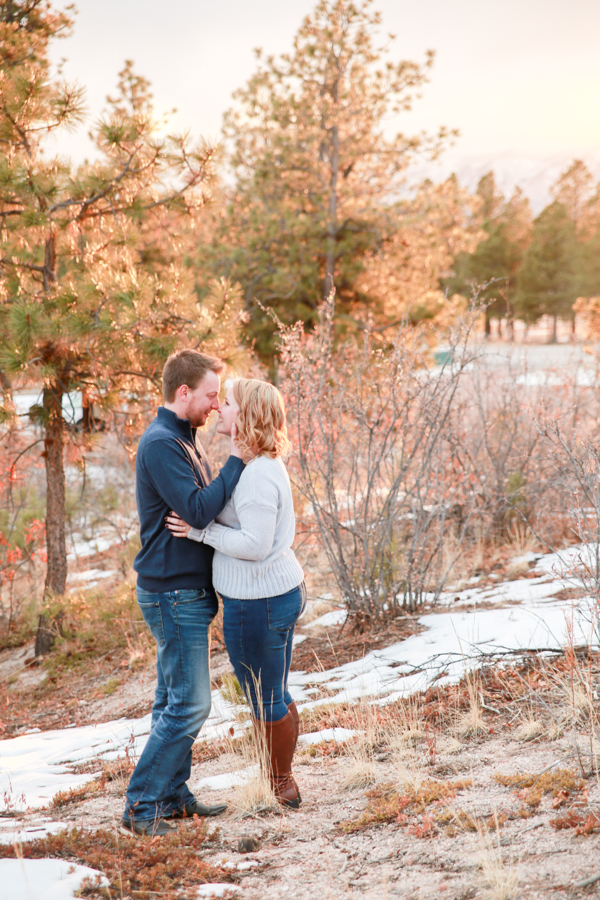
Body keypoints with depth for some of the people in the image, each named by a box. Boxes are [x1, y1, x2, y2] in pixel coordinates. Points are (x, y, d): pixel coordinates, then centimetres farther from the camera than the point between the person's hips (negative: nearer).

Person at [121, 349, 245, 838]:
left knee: (176, 702, 14)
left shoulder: (182, 440, 15)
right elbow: (199, 509, -25)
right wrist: (238, 460, -21)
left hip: (187, 590, 10)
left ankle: (173, 795, 22)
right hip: (174, 594, -10)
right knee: (189, 705, -8)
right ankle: (142, 807, -2)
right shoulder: (161, 443, -18)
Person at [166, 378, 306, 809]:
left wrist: (201, 531, -19)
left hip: (259, 601, -11)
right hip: (281, 591, 11)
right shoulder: (264, 465, 11)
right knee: (275, 696, 20)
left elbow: (255, 544, -26)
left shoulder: (258, 474, -22)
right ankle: (283, 784, 31)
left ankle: (282, 789, 18)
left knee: (267, 701, 4)